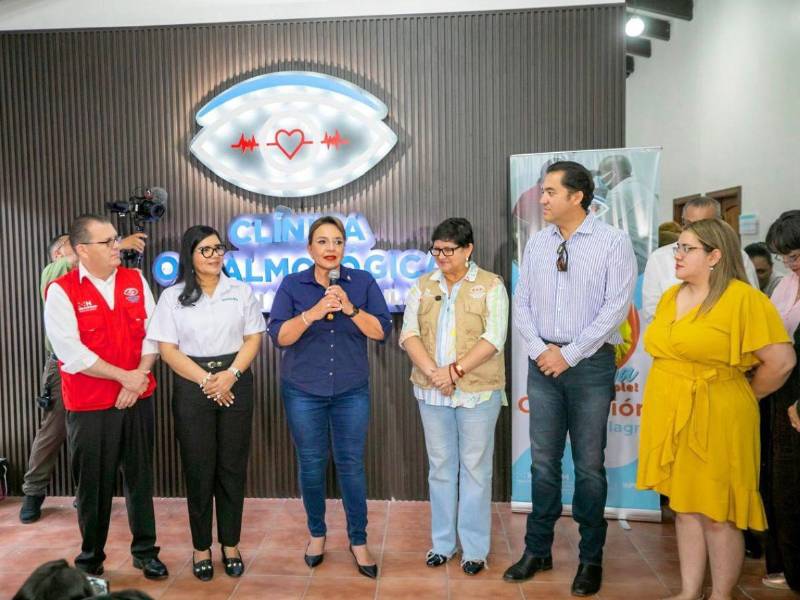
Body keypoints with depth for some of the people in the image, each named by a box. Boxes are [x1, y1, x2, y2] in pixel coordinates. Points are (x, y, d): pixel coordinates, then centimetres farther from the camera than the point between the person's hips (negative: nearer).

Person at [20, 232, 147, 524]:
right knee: (53, 430, -1)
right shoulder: (51, 273, 3)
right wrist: (121, 243, -24)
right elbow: (77, 259, -18)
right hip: (63, 365, -4)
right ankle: (33, 493, 13)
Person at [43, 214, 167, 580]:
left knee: (141, 477, 13)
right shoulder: (61, 291, -8)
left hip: (138, 398, 4)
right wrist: (124, 376, -14)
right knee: (94, 484, 9)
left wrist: (137, 381, -9)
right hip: (90, 406, -3)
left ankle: (145, 551, 29)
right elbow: (71, 353, -15)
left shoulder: (135, 281, 4)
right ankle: (90, 560, 29)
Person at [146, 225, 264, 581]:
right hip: (192, 387, -1)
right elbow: (167, 349, -3)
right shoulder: (173, 297, 1)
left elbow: (253, 339, 3)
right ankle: (201, 547, 19)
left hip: (236, 384, 1)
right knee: (198, 468, 5)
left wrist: (230, 375, -12)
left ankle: (230, 544, 20)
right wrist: (206, 381, -11)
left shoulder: (241, 292, 6)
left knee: (232, 466, 6)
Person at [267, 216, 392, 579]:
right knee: (311, 464, 11)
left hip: (352, 390, 0)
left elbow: (382, 331, -8)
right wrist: (313, 313, -24)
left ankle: (358, 541, 22)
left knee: (351, 464, 5)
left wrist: (350, 308, -22)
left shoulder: (364, 282, -2)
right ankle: (317, 534, 31)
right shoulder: (292, 285, -2)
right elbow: (279, 336, -10)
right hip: (303, 390, 0)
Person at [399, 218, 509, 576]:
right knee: (440, 466, 12)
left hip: (477, 391, -3)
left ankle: (474, 549, 19)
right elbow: (409, 334, 0)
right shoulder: (423, 286, 8)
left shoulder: (490, 285, -1)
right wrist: (433, 372, -14)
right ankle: (442, 543, 26)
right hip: (431, 391, 3)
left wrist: (455, 370, -18)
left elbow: (493, 338, -11)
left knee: (475, 467, 5)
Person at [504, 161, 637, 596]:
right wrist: (539, 349, -6)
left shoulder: (613, 242, -5)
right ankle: (537, 549, 25)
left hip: (590, 363, -3)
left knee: (588, 464, 7)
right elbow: (522, 303, 7)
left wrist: (569, 354, -12)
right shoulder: (536, 243, 8)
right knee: (543, 461, 11)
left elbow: (616, 307, -11)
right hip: (543, 363, 4)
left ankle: (591, 558, 24)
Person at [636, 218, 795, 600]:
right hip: (670, 419, 7)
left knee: (717, 514, 6)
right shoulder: (670, 297, 9)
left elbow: (781, 361, -14)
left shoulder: (743, 299, -13)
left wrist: (743, 398, -2)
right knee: (684, 507, 15)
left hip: (714, 422, -7)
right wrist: (674, 397, 16)